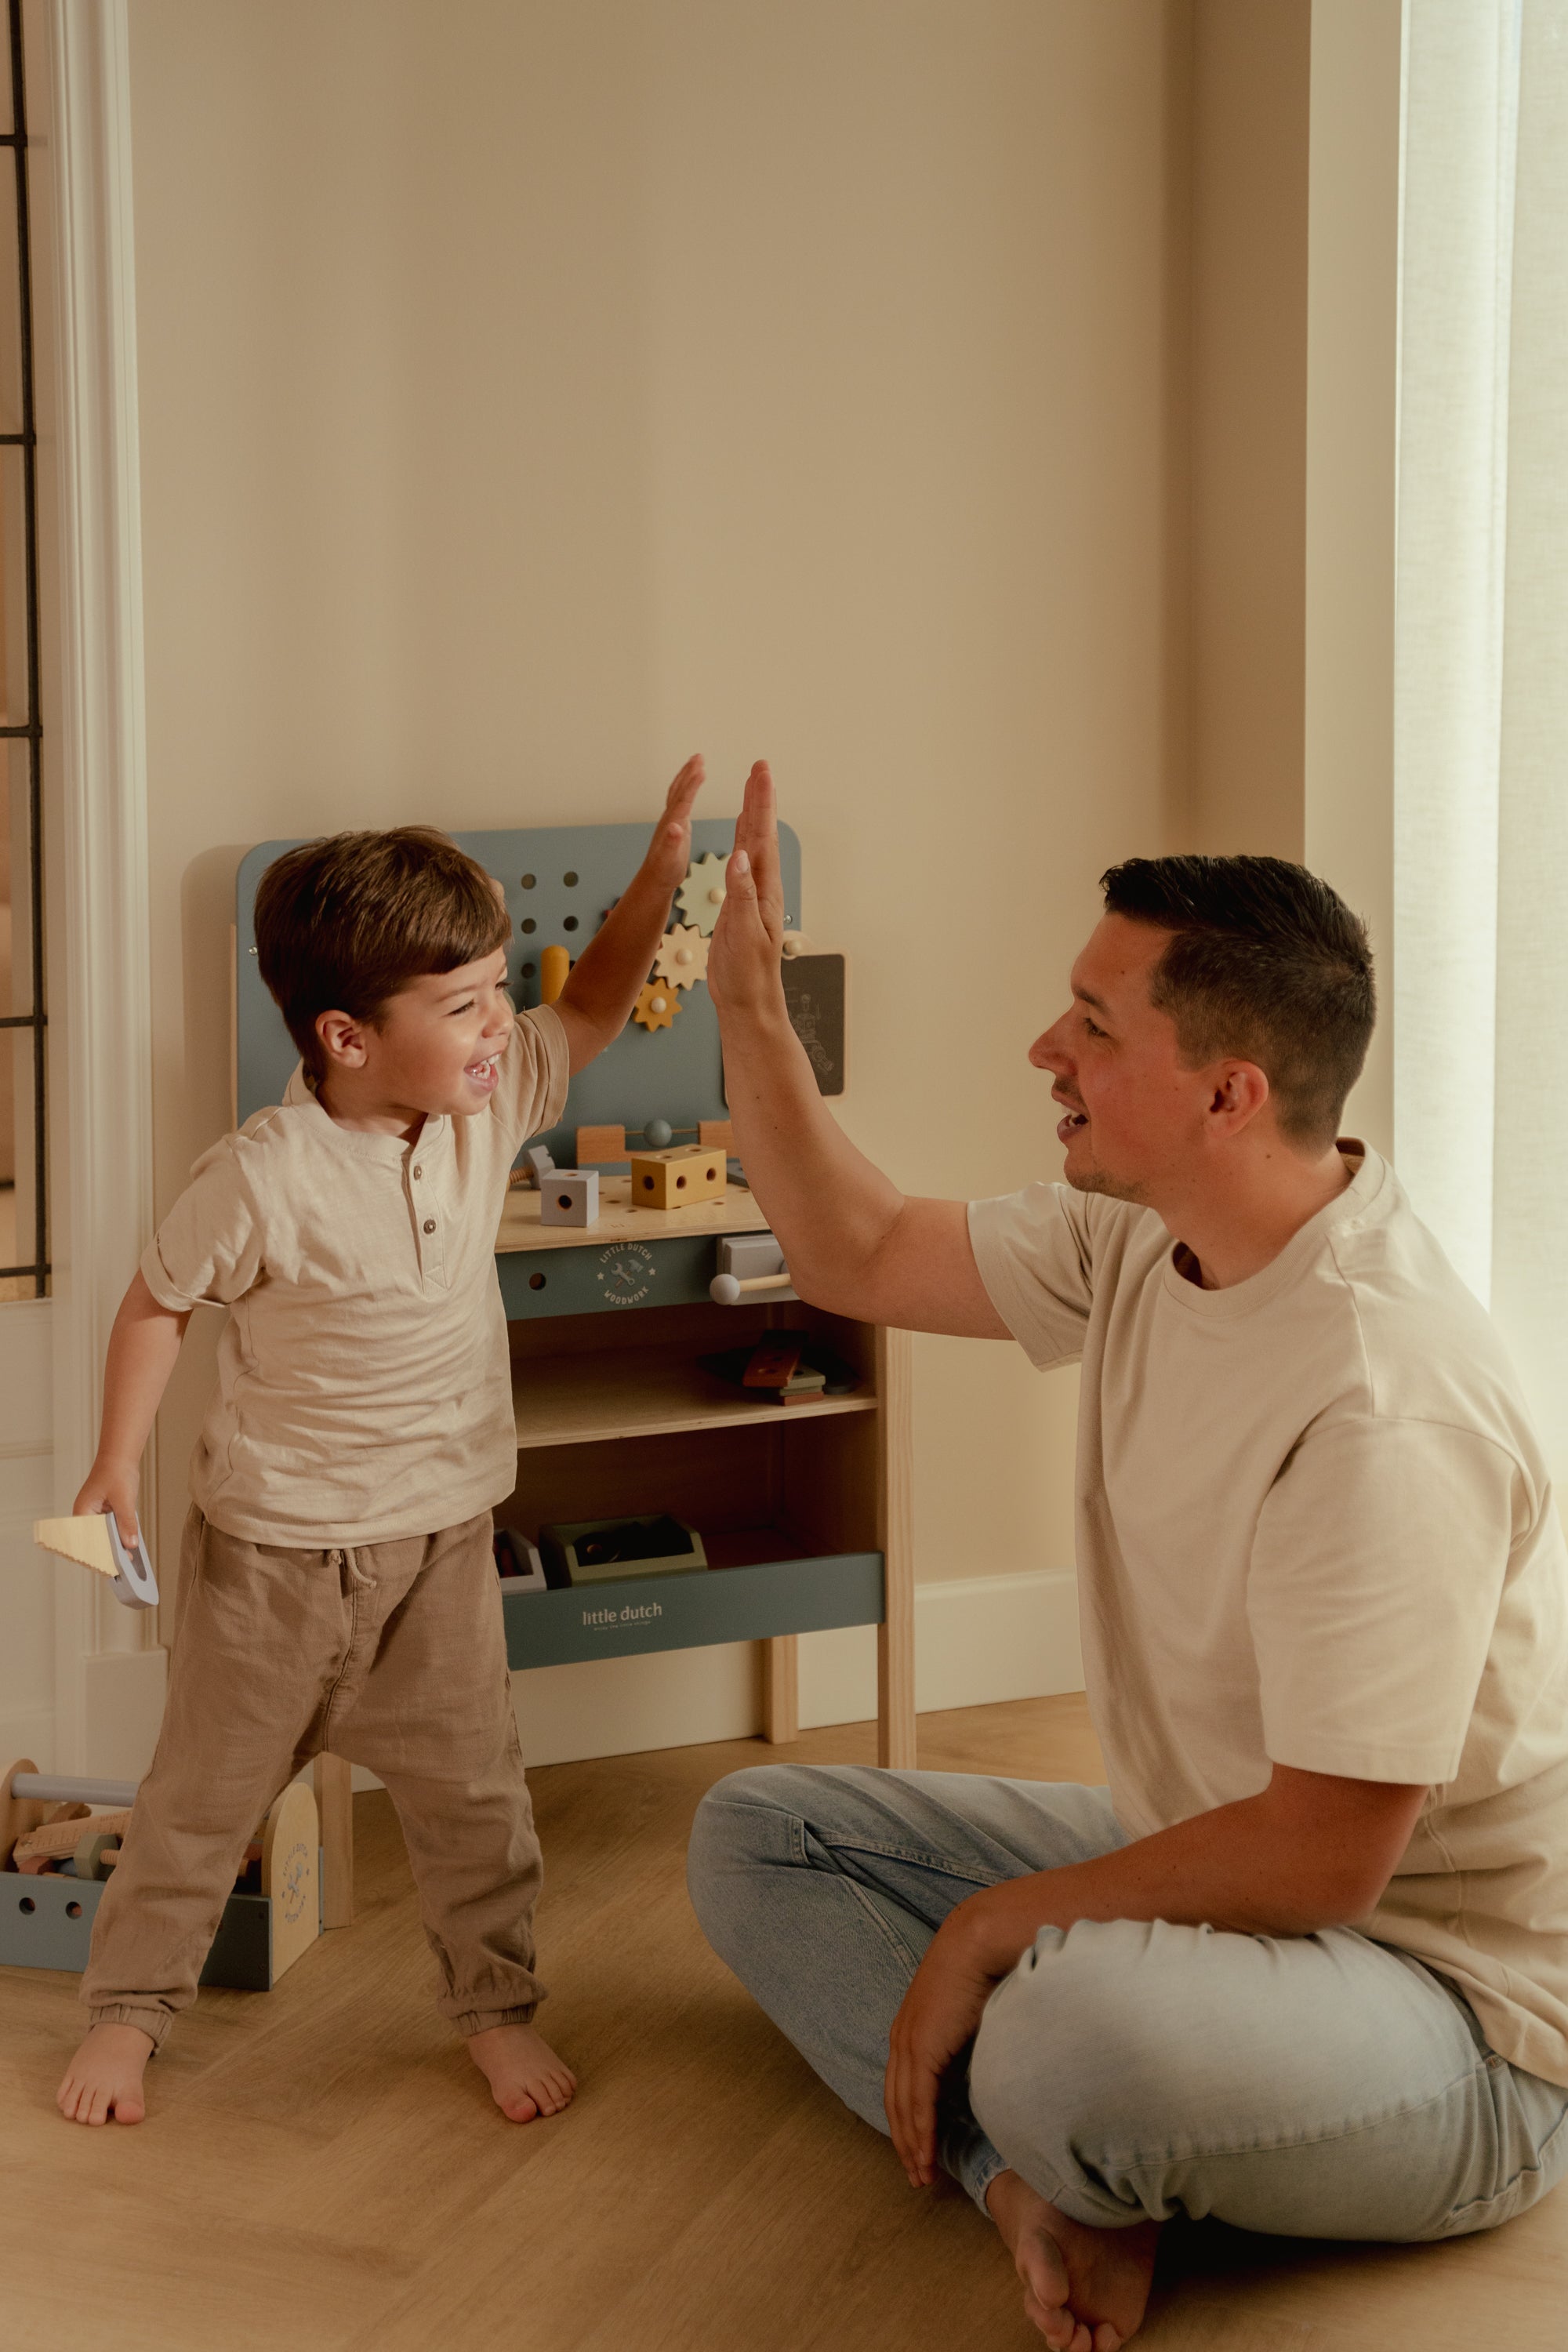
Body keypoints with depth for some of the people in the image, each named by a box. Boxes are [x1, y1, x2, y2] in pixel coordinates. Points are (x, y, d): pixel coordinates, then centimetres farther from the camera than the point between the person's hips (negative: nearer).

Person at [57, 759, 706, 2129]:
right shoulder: (266, 1178, -24)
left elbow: (593, 1009, 7)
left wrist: (660, 874, -6)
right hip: (280, 1541, -4)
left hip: (442, 1529, 4)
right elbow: (159, 1304, -11)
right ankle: (130, 2006, 30)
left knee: (472, 1785, 11)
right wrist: (120, 1464, -13)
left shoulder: (492, 1103, -8)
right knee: (210, 1786, 12)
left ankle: (498, 2005, 30)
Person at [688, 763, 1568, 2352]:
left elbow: (1320, 1860, -28)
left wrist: (995, 1926, -17)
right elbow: (857, 1255, 13)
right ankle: (1050, 2190, -13)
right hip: (1210, 1863, 10)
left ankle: (1066, 2165, -3)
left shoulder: (1380, 1411, -31)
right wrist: (746, 998, 4)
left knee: (1074, 2028, -41)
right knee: (756, 1835, 8)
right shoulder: (1139, 1240, -1)